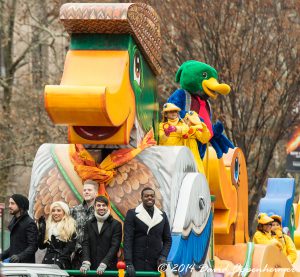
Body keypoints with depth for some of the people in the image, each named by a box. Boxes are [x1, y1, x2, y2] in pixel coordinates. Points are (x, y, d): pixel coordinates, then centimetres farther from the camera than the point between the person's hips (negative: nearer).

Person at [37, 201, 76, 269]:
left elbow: (70, 248, -3)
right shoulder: (48, 226, 17)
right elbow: (41, 246, 13)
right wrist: (41, 229, 5)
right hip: (47, 262, 4)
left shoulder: (70, 227, 4)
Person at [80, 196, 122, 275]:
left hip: (109, 268, -2)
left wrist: (104, 264, -17)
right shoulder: (89, 224, 13)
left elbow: (114, 246, -6)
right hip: (92, 268, 3)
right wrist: (86, 262, -12)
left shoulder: (116, 224, 2)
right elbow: (85, 244, 5)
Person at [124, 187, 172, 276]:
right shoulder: (132, 214, 3)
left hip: (156, 265, 3)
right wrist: (128, 263, -13)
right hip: (137, 265, -3)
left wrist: (163, 255, -3)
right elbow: (127, 240, -3)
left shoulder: (162, 216, 13)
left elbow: (167, 240, 16)